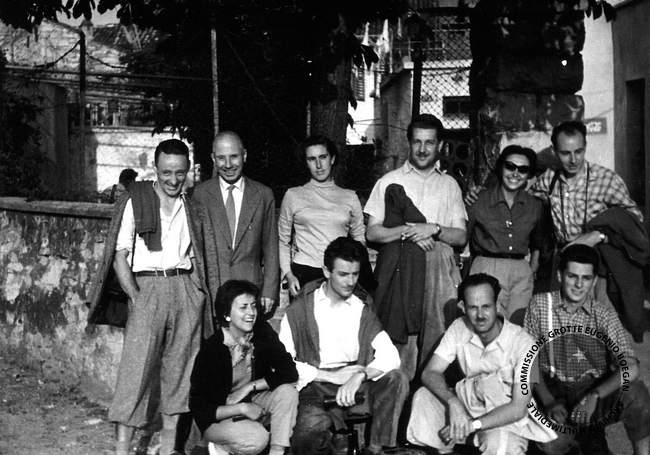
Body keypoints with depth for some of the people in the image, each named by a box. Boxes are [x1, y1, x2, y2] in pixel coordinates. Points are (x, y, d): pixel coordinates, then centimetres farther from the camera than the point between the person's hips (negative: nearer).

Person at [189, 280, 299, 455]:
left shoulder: (262, 332, -9)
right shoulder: (210, 350, -22)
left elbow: (290, 372, -14)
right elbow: (199, 409, -18)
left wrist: (249, 387, -20)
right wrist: (242, 409, -24)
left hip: (251, 401, 5)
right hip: (218, 416, -5)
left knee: (287, 392, -23)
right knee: (256, 439, -32)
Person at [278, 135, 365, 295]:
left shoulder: (350, 197, 11)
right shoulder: (293, 195, 8)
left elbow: (360, 239, 15)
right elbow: (282, 241, 11)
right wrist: (288, 274, -2)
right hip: (304, 274, -1)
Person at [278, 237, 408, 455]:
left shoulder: (362, 310, 12)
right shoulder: (300, 310, 4)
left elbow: (390, 357, -2)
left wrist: (359, 376, -21)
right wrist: (331, 376, -11)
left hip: (354, 388, 3)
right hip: (314, 387, -3)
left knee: (396, 379, -23)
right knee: (311, 426, -36)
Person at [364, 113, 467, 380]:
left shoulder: (449, 185, 17)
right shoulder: (390, 181, 11)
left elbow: (461, 237, 10)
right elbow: (372, 232, 4)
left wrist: (433, 229, -8)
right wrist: (407, 232, -10)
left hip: (439, 269, 2)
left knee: (436, 336, -4)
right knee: (399, 336, -9)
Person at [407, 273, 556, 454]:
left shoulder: (522, 342, -21)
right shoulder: (459, 328, -7)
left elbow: (518, 408, -23)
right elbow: (430, 373, -12)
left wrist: (472, 424, -31)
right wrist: (453, 402, -32)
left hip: (506, 418, -4)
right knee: (423, 397, -18)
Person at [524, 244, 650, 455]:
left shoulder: (604, 315, -5)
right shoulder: (540, 305, -3)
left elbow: (630, 368, -17)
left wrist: (594, 397, -30)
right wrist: (548, 402, -11)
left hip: (599, 392, 0)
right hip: (556, 392, 1)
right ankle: (589, 437, 1)